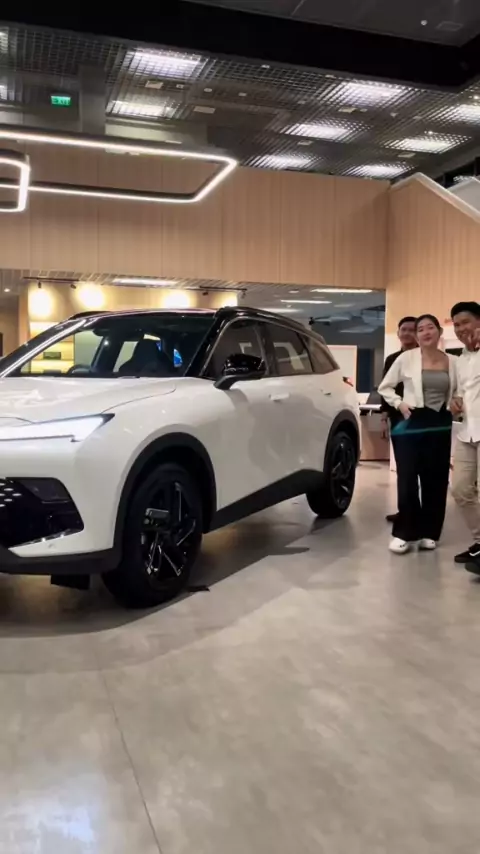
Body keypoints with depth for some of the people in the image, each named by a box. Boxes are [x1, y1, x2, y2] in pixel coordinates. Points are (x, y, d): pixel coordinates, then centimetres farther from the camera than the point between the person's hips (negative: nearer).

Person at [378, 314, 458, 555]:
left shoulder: (452, 362, 4)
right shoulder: (406, 358, -2)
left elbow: (458, 391, 18)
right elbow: (384, 387, 6)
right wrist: (399, 404, -8)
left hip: (440, 426, 2)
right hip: (412, 424, -2)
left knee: (436, 481, 6)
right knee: (407, 480, -4)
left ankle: (428, 532, 18)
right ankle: (404, 533, 7)